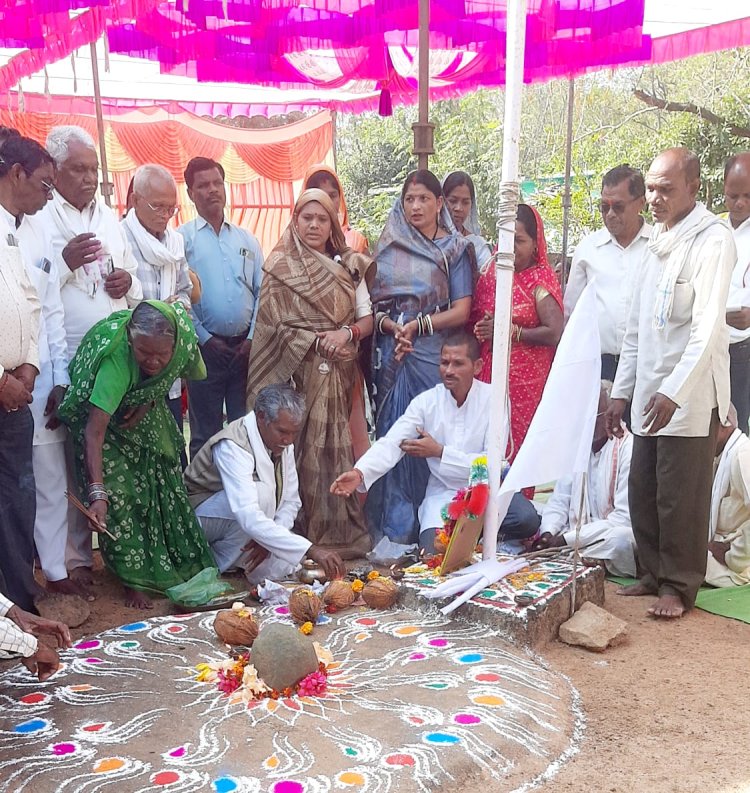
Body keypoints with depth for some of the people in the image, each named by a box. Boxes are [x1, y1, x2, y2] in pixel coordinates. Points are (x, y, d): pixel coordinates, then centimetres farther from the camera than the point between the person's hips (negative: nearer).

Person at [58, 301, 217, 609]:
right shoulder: (116, 358, -43)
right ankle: (135, 579, 3)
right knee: (119, 493, -12)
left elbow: (193, 372, -6)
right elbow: (94, 432, -42)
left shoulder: (184, 335, -31)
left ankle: (182, 565, 25)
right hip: (105, 415, -4)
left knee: (164, 485, 8)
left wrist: (149, 403, -16)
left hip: (147, 413, 4)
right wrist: (97, 494, -49)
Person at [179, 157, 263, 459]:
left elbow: (262, 292, 9)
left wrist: (253, 338, -1)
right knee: (205, 432, 4)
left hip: (246, 347, 3)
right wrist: (205, 338, -9)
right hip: (206, 348, -3)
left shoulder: (246, 239, 13)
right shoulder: (182, 238, 1)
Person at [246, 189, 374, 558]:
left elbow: (366, 318, 9)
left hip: (342, 375, 3)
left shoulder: (349, 266, 12)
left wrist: (347, 333, -9)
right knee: (306, 451, -4)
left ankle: (344, 531, 12)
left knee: (342, 449, 2)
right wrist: (319, 342, -11)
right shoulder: (280, 267, 3)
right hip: (301, 373, -3)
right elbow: (279, 326, -2)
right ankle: (309, 536, 4)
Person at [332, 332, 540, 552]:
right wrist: (360, 472, -35)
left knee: (527, 519, -27)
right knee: (434, 552, -25)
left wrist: (439, 452, -19)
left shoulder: (493, 398, -10)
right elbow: (391, 443, -16)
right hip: (443, 492, 0)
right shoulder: (426, 401, -5)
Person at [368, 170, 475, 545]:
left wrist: (416, 325, -10)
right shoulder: (388, 247, 12)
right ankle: (393, 526, 9)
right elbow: (370, 302, 9)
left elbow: (461, 310, -1)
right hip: (391, 354, 2)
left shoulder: (454, 249, 6)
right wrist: (388, 324, -11)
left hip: (434, 354, -2)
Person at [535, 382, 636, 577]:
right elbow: (559, 501, 14)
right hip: (576, 535, 5)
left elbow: (625, 517, -18)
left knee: (620, 539, -38)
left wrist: (565, 540, -21)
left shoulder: (629, 449, -12)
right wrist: (548, 534, -9)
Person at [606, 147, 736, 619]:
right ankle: (655, 574, 26)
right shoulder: (658, 240, 16)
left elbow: (709, 328, -17)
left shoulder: (713, 240, -9)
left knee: (681, 497, 0)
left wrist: (674, 392, -23)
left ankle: (680, 586, 15)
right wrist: (622, 391, 15)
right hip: (651, 392, 7)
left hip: (690, 394, -7)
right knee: (643, 492, 11)